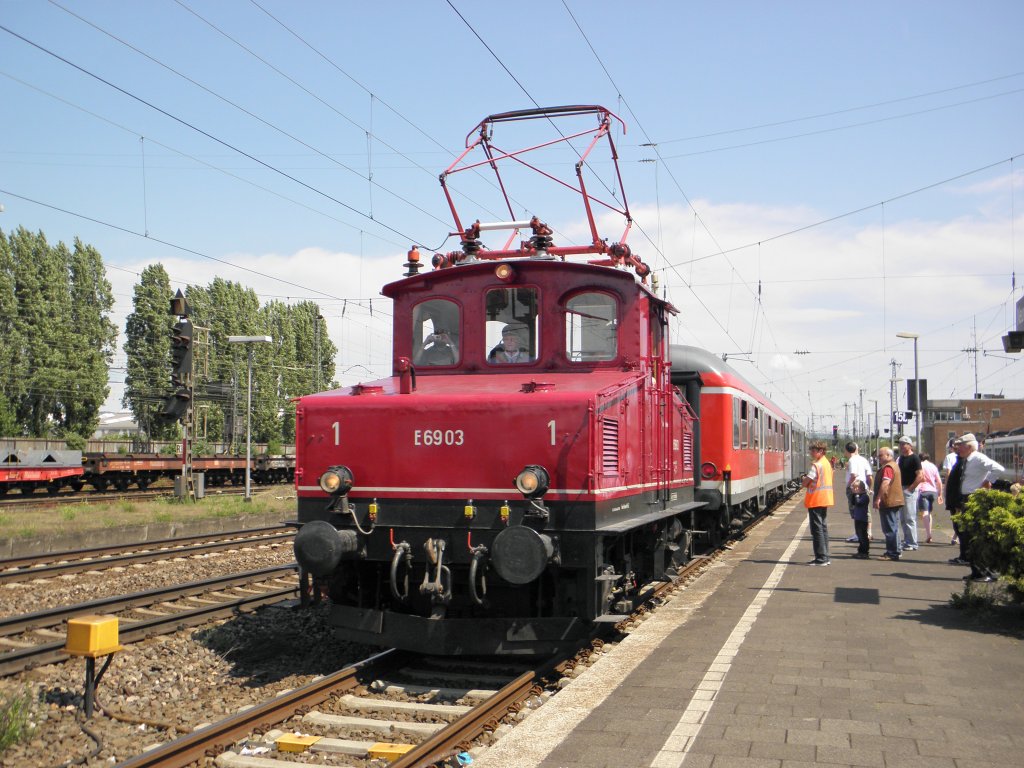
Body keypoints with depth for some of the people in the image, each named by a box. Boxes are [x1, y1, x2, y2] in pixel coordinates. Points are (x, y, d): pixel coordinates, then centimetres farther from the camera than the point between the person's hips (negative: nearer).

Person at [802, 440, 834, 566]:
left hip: (815, 501, -9)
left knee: (817, 529, -5)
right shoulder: (827, 463, 13)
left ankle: (821, 558, -5)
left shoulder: (816, 465, -16)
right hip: (825, 499, 9)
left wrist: (804, 481, 3)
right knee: (823, 527, 13)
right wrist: (810, 483, 7)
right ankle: (825, 557, 17)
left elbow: (804, 483, -17)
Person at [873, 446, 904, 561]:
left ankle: (892, 553, -7)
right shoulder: (894, 465, 19)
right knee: (893, 528, 16)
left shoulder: (887, 467, -16)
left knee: (890, 529, -8)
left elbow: (885, 483, -27)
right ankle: (894, 552, 24)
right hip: (895, 501, 11)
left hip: (888, 502, -11)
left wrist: (878, 498, -27)